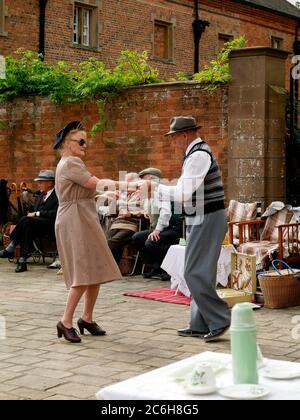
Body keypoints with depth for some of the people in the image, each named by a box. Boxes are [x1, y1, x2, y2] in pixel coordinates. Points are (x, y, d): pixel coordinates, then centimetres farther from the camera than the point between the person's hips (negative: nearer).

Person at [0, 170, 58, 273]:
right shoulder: (39, 197, 25)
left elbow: (56, 214, -15)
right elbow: (34, 212, 24)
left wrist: (37, 213, -16)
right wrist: (32, 214, 0)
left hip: (51, 226, -7)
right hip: (38, 227, 7)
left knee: (26, 220, -29)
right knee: (27, 228, -28)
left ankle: (10, 248, -24)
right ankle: (22, 261, -35)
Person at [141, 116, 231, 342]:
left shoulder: (199, 155, -17)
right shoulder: (198, 153, 16)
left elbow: (183, 193, -22)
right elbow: (187, 191, 21)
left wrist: (155, 188, -11)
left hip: (206, 221, -11)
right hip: (201, 220, 11)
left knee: (195, 273, -9)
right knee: (198, 272, 12)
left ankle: (219, 320, -4)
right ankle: (200, 325, 17)